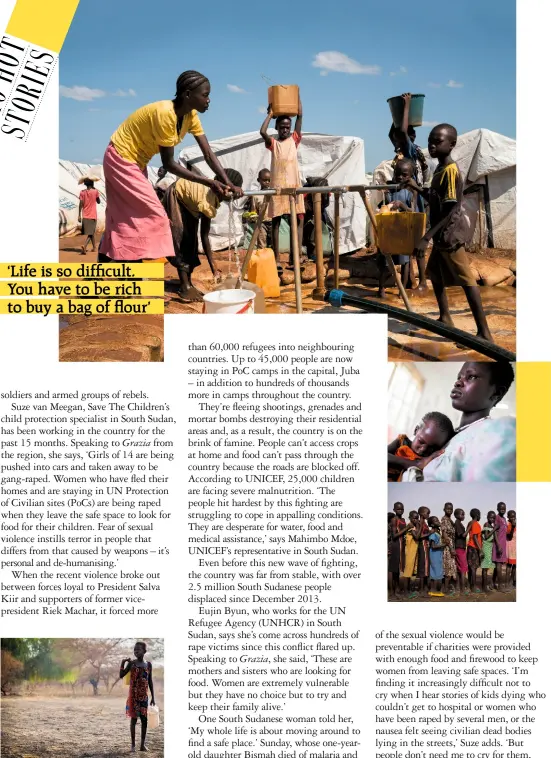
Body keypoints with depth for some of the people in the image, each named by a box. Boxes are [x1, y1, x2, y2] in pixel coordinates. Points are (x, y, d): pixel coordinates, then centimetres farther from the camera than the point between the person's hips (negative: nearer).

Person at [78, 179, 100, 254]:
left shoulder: (82, 192, 1)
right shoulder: (95, 191, -5)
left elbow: (81, 204, -3)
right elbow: (98, 202, 10)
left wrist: (79, 215, 0)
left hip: (85, 216, 3)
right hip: (93, 215, -3)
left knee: (92, 232, 20)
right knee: (90, 233, -4)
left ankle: (94, 247, 33)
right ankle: (84, 246, -28)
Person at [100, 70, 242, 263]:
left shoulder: (190, 115, -4)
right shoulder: (165, 113, -31)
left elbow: (208, 154, -7)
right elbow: (169, 164, -27)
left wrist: (228, 184, -21)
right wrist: (208, 182, -28)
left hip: (136, 162, 9)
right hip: (121, 159, -9)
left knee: (125, 220, 13)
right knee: (152, 216, -13)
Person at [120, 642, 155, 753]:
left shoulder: (148, 664, 4)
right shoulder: (131, 663, -2)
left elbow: (150, 681, 8)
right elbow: (121, 676, -7)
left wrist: (153, 697, 7)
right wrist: (122, 663, -19)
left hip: (144, 696, 3)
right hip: (133, 696, -2)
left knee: (144, 719, 4)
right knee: (134, 719, -1)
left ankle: (142, 744, 13)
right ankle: (133, 745, 5)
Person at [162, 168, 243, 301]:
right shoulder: (208, 204, -40)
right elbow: (204, 236, -36)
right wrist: (213, 268, -34)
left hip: (187, 201, 9)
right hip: (175, 197, -9)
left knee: (190, 240, 5)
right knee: (181, 239, -15)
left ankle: (188, 283, 8)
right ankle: (185, 287, -18)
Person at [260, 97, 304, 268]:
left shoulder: (294, 140, 11)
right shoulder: (273, 143, 6)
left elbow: (300, 115, 5)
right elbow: (262, 132, -14)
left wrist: (297, 95, 6)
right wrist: (270, 114, -1)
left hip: (294, 185, 2)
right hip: (277, 186, -2)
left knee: (298, 219, 0)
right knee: (275, 221, 1)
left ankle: (296, 256, 3)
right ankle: (276, 258, 4)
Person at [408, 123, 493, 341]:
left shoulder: (450, 171, -19)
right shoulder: (439, 169, 11)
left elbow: (451, 211, -24)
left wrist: (426, 237, -26)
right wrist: (416, 187, 14)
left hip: (450, 234, -11)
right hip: (442, 235, 11)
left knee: (466, 280, -11)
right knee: (435, 272, 22)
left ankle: (484, 333, -12)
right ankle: (445, 318, 34)